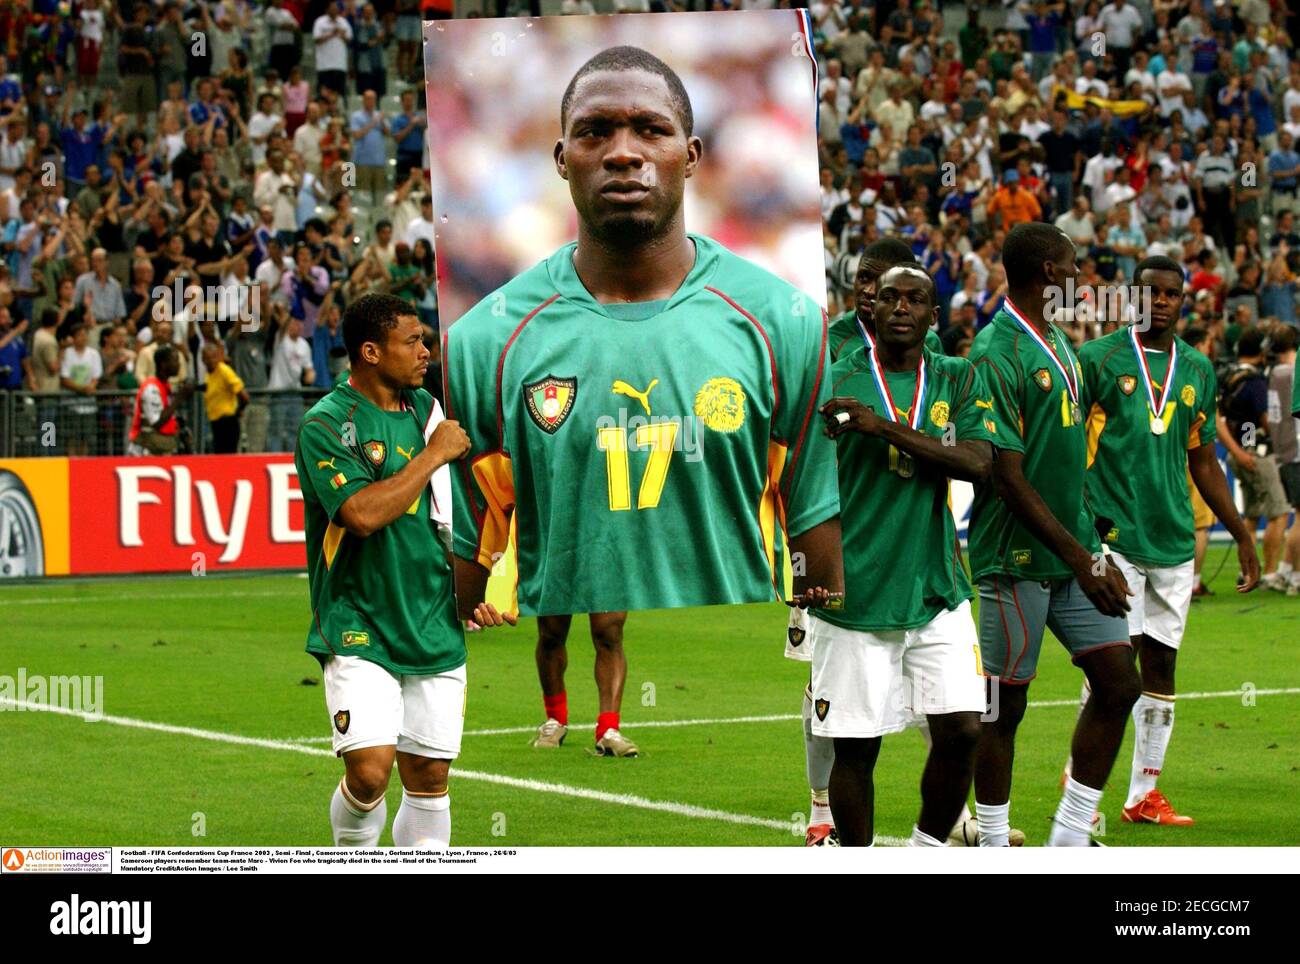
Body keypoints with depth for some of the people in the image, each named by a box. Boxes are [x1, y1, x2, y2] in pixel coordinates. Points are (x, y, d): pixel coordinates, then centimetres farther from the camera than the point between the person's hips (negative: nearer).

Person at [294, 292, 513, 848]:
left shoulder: (427, 410, 11)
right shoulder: (327, 424, -10)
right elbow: (363, 514, -24)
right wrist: (435, 454, -15)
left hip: (436, 632, 6)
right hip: (359, 632, -6)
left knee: (429, 776, 6)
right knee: (370, 770, -17)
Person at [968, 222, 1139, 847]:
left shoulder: (1057, 343, 13)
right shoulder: (997, 354, -16)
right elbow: (1008, 476, -20)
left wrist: (1092, 551, 19)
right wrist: (1080, 559, -22)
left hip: (1074, 551, 9)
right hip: (1016, 560, -9)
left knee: (1118, 683, 4)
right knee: (1005, 704, 0)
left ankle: (1068, 840, 12)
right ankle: (992, 848, 12)